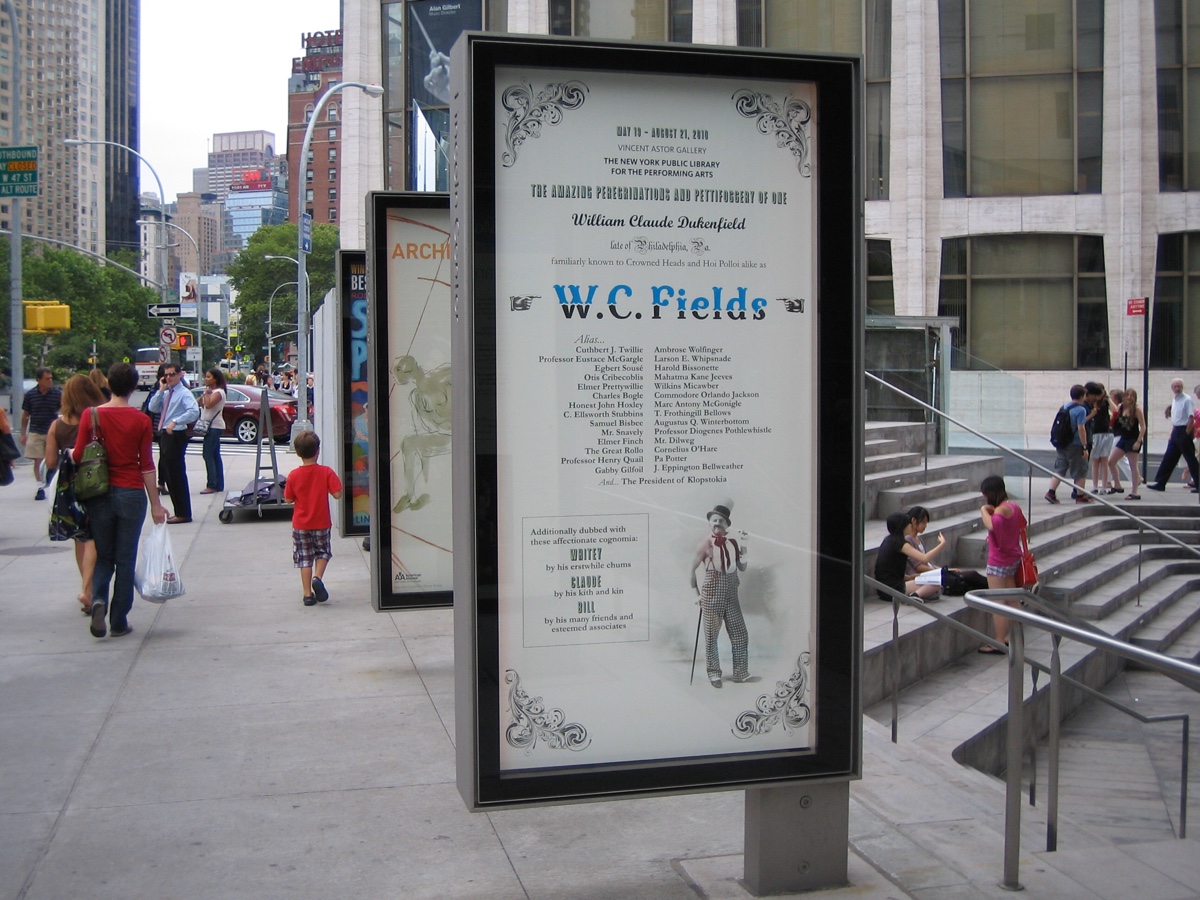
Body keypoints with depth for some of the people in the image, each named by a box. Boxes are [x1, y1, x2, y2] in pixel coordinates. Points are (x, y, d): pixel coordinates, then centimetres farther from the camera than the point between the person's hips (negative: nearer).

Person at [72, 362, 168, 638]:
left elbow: (78, 456, -5)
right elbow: (146, 465, -4)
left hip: (99, 494, 1)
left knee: (103, 556, 16)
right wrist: (156, 504, 3)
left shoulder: (90, 415, -5)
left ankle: (98, 600, -10)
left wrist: (68, 453, 19)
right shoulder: (141, 420, -5)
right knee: (125, 560, 8)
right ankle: (119, 622, 11)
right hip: (132, 494, -1)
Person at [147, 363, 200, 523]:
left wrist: (175, 421, -30)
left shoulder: (184, 393, -10)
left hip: (176, 436, -9)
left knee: (177, 475, -6)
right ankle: (179, 511, 22)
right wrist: (161, 390, -2)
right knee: (170, 475, 13)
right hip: (164, 435, 9)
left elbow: (194, 411, -24)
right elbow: (152, 408, 5)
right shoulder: (165, 393, 14)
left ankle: (183, 514, 0)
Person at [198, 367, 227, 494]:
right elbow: (203, 404, 17)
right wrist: (203, 397, 0)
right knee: (215, 456, 9)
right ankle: (219, 485, 11)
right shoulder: (211, 391, 19)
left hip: (214, 427, -10)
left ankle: (212, 485, -13)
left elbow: (208, 404, -27)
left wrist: (206, 393, -13)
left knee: (208, 455, -12)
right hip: (212, 427, 10)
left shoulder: (218, 392, -13)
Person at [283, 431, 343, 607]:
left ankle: (307, 594, 8)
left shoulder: (293, 475, -10)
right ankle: (317, 577, -7)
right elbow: (337, 494, -14)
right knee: (323, 552, 19)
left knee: (305, 559, 10)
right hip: (321, 524, -1)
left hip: (301, 525, 1)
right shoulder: (326, 472, -13)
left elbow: (289, 499, -3)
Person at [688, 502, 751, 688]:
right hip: (712, 597, -5)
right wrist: (697, 594, -4)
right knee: (711, 636, 3)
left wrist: (743, 549, -5)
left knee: (740, 635, 5)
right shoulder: (707, 543, -8)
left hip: (731, 596, 5)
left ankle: (740, 673, 16)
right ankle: (713, 673, 16)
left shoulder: (732, 542, 5)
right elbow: (692, 569, -5)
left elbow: (742, 568, 10)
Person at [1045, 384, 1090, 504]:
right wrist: (1085, 447, -15)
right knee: (1080, 471, 7)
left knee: (1059, 470, 9)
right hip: (1075, 445, -6)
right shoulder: (1081, 410, -13)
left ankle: (1051, 492, -2)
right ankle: (1080, 495, 13)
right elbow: (1081, 429, -18)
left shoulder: (1064, 407, 9)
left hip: (1062, 444, 6)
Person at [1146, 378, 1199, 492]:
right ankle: (1160, 483, 11)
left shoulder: (1187, 400, -11)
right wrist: (1172, 434, 14)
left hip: (1184, 431, -8)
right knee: (1168, 458, 8)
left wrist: (1186, 433, -17)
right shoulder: (1174, 400, 13)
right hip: (1176, 431, 8)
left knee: (1190, 459, -2)